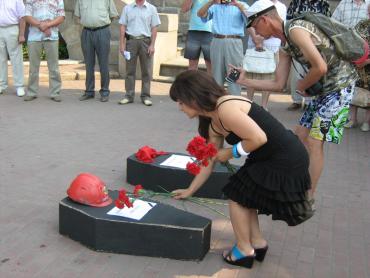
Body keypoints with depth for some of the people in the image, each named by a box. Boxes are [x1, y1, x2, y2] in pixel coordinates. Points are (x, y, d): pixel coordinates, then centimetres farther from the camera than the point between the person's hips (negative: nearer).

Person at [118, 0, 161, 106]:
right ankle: (129, 95, 9)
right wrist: (122, 44, 0)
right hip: (131, 40, 1)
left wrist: (152, 45, -6)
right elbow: (123, 27, 8)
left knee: (146, 70, 1)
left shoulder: (152, 9, 6)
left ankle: (146, 96, 7)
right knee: (130, 70, 3)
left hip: (145, 41, -1)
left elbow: (154, 28, 2)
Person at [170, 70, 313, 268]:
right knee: (244, 193, 18)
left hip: (286, 161, -9)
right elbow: (209, 162, 19)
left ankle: (244, 250, 20)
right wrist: (190, 191, 27)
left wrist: (230, 153, -10)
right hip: (270, 159, 9)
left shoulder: (225, 109, -21)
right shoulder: (214, 124, 10)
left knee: (237, 195, 3)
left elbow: (258, 138, -25)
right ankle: (257, 242, 31)